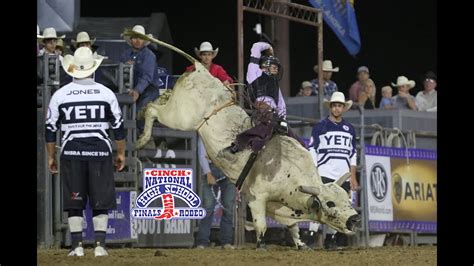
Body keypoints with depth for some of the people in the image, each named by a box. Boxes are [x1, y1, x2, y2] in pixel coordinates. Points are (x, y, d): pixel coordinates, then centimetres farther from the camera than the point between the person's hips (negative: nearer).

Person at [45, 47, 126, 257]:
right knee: (100, 202, 6)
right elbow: (119, 127, 4)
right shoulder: (106, 93, 0)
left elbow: (50, 129, 3)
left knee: (74, 202, 6)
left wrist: (51, 157, 13)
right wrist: (121, 153, 15)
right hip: (100, 151, 0)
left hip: (71, 153, 0)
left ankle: (77, 246, 3)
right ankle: (100, 245, 2)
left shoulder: (60, 95, 0)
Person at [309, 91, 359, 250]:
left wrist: (353, 177, 10)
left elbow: (353, 155, 17)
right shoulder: (320, 127, 2)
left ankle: (330, 238, 13)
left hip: (343, 177, 4)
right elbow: (312, 152, 1)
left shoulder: (349, 129, 14)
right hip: (324, 174, -4)